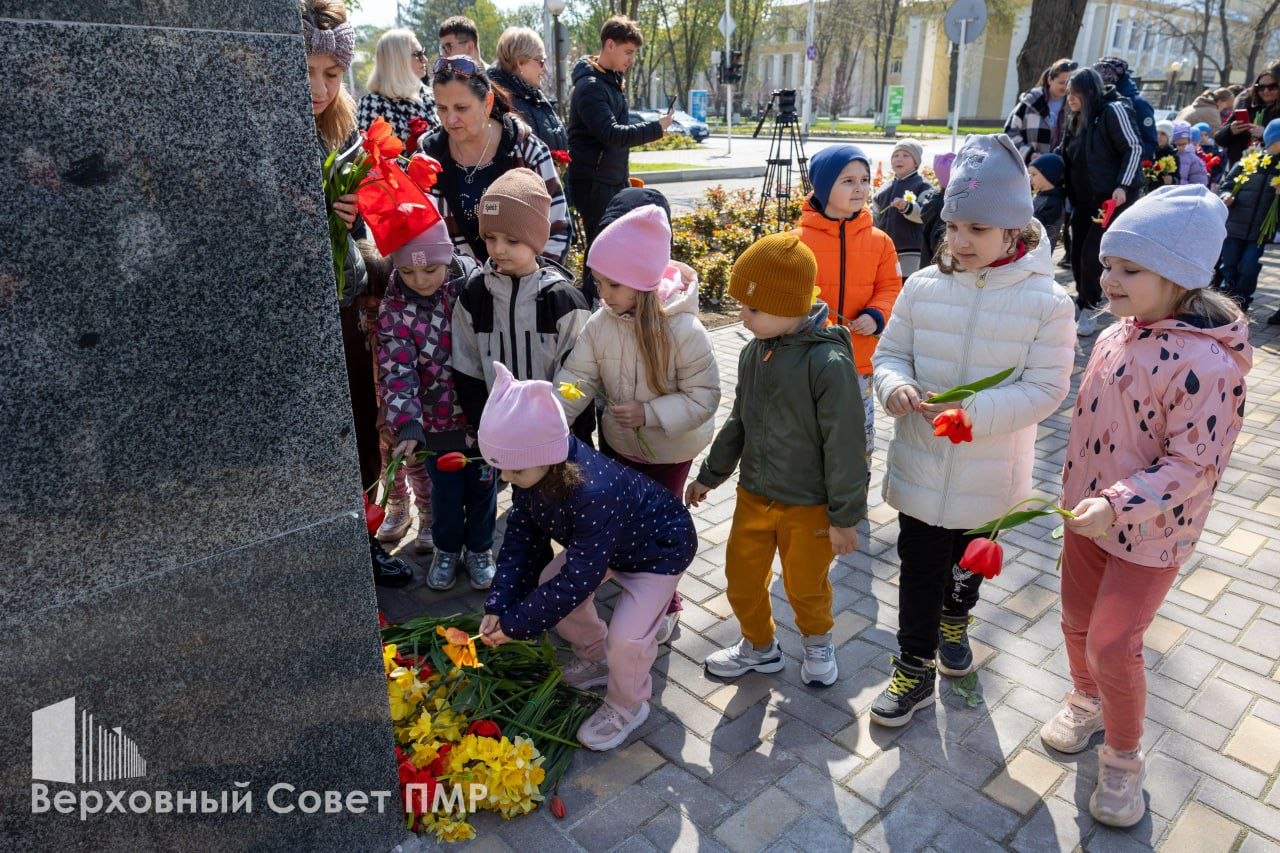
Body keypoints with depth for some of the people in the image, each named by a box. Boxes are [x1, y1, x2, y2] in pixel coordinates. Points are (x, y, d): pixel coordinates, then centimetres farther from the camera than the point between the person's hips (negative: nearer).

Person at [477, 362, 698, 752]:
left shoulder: (593, 494, -44)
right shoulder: (534, 468, -21)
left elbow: (578, 578, -35)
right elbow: (521, 537, -10)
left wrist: (515, 624, -27)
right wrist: (498, 606, -17)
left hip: (659, 548, -8)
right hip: (600, 544, 8)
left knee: (627, 638, -19)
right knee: (545, 588, 5)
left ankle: (626, 706, 15)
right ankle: (595, 659, 31)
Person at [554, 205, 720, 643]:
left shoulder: (683, 330, -28)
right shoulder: (600, 324, -14)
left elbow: (704, 396, -22)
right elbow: (576, 379, -14)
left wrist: (650, 414, -32)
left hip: (669, 450, -4)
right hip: (617, 442, 5)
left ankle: (664, 605, 34)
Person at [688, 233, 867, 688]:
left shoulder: (828, 362, -23)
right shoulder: (754, 352, -2)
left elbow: (844, 445, -18)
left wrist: (845, 516, -12)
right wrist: (710, 475, 18)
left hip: (809, 506, -6)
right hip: (753, 495, 6)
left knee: (805, 586, 15)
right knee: (741, 581, 15)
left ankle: (817, 641, 47)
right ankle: (759, 646, 42)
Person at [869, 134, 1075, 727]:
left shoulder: (1046, 301, -14)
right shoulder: (923, 287, -7)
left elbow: (1045, 389, -16)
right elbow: (889, 352, 1)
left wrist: (971, 412, -29)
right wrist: (896, 387, -22)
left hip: (990, 471, -1)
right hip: (920, 462, 1)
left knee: (971, 558, 23)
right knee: (919, 565, 9)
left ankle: (954, 621, 53)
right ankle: (916, 668, 26)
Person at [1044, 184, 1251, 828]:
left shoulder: (1207, 363, -25)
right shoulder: (1118, 334, 0)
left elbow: (1193, 464, -23)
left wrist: (1118, 504, -33)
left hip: (1149, 532, -7)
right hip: (1087, 512, 7)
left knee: (1112, 646, -1)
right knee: (1077, 623, 19)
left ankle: (1122, 759, 25)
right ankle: (1087, 702, 48)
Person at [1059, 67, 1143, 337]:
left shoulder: (1112, 110, -9)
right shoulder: (1077, 120, 14)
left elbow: (1134, 148, -12)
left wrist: (1123, 186, -20)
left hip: (1113, 197, -7)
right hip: (1084, 199, 8)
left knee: (1092, 254, -11)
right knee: (1078, 255, 5)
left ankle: (1088, 313, -1)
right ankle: (1085, 303, 18)